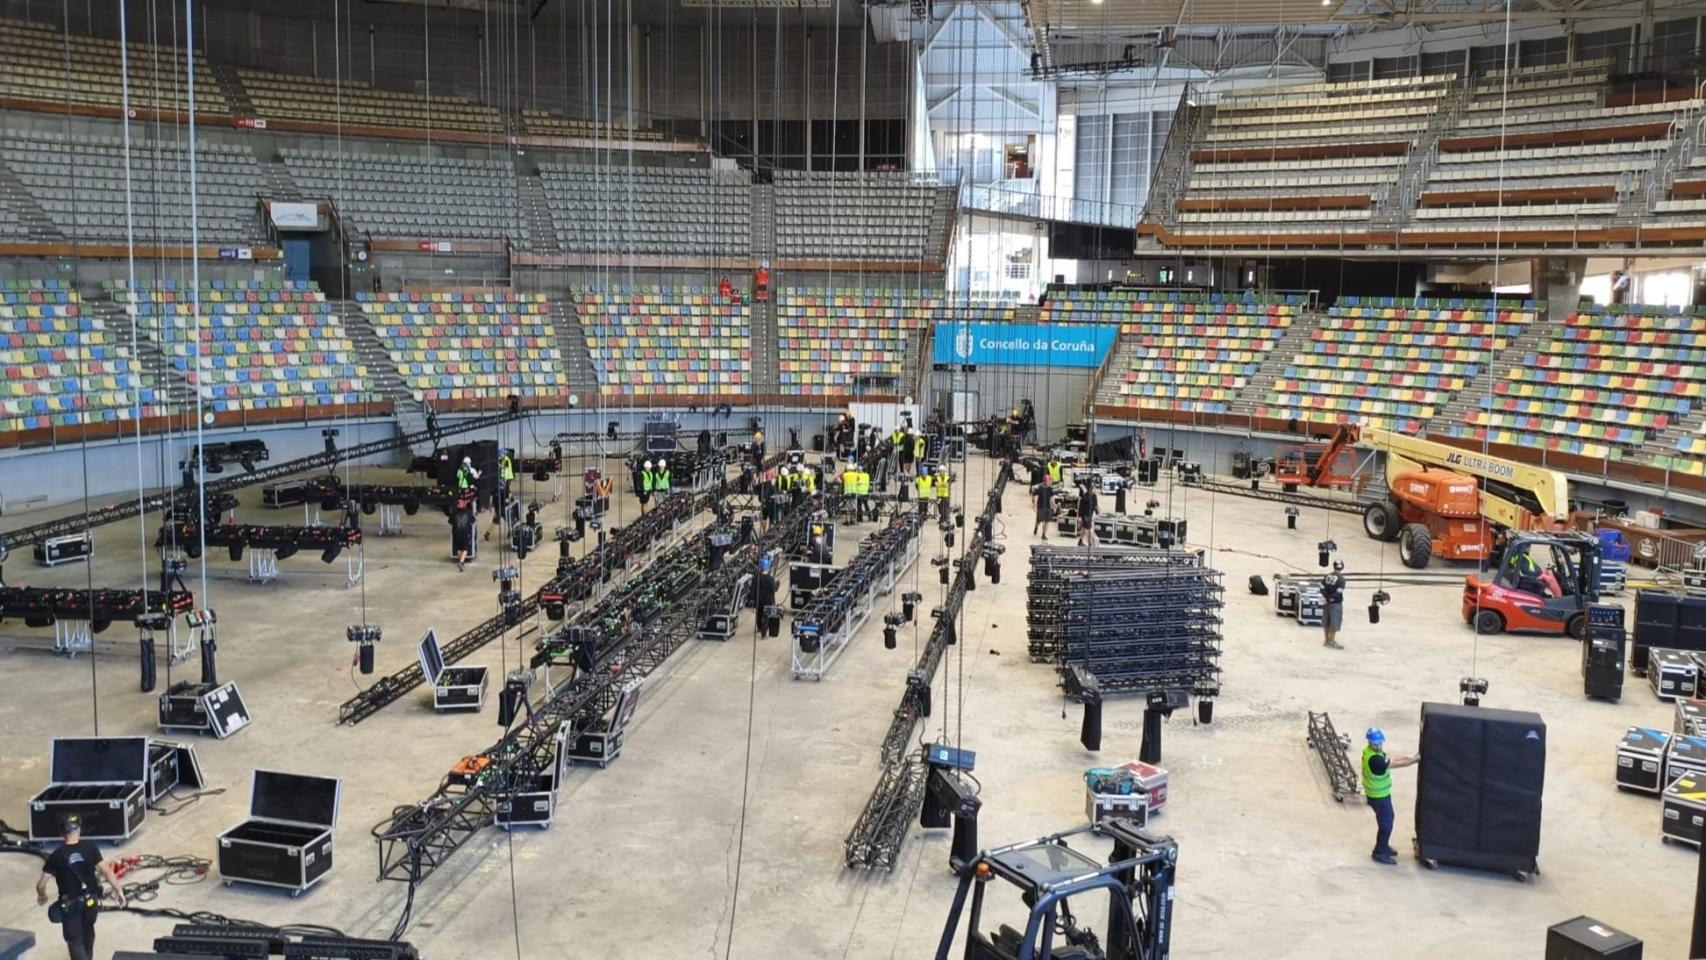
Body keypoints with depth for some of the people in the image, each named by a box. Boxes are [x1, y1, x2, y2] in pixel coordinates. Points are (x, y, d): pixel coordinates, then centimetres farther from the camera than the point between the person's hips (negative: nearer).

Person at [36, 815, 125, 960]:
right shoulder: (90, 847, -10)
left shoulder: (56, 856, -11)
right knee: (87, 930, 29)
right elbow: (105, 870, -15)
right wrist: (118, 889, -7)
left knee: (74, 940, 3)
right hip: (91, 901, 3)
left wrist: (42, 896, 14)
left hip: (70, 905, -3)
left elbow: (41, 884, -7)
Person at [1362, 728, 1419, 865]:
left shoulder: (1370, 751, -2)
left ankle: (1383, 846, 41)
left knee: (1386, 820, 25)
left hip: (1379, 794, 10)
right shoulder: (1374, 759, -32)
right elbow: (1397, 764, -24)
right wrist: (1415, 760, -13)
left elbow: (1391, 759, 3)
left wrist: (1409, 758, -7)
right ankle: (1380, 853, 19)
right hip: (1379, 797, -10)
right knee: (1386, 824, 5)